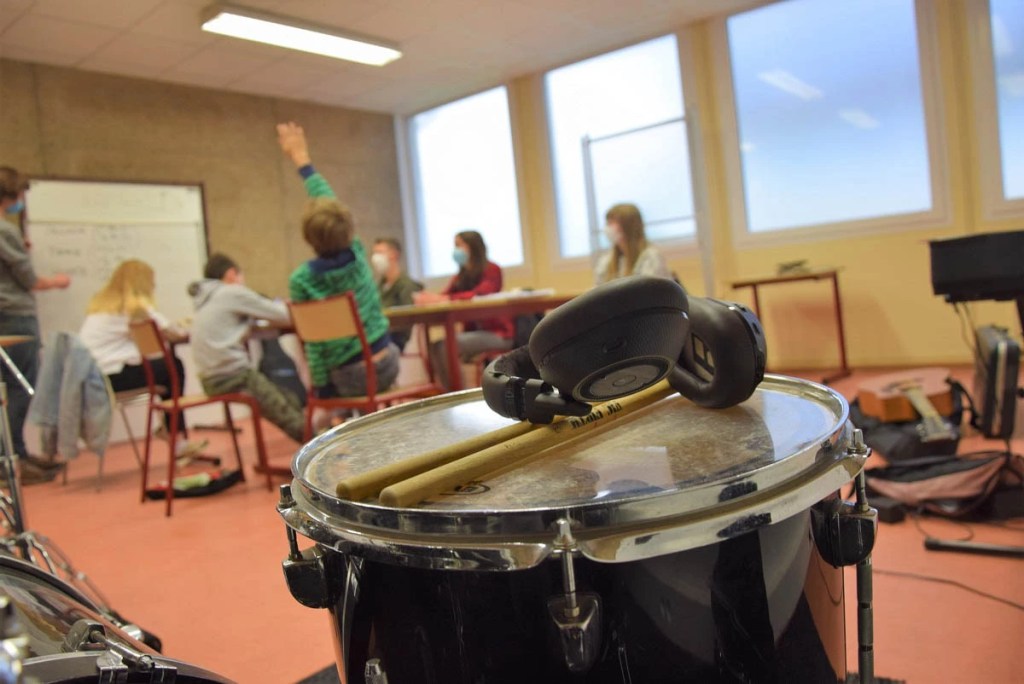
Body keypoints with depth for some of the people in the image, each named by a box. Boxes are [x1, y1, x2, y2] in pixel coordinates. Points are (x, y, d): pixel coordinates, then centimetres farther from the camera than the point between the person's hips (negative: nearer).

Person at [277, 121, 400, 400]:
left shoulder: (301, 279, -13)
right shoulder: (356, 254, -3)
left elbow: (313, 340, -12)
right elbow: (331, 204, 9)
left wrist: (321, 388, -3)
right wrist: (302, 161, 20)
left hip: (350, 377, -3)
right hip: (387, 363, 4)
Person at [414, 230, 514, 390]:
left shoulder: (491, 270, -5)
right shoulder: (460, 277, 13)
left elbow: (480, 295, -24)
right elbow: (441, 297, 1)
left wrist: (445, 299, -34)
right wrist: (427, 299, -23)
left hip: (497, 333, -6)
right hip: (474, 332, 6)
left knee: (446, 347, -24)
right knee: (435, 347, -16)